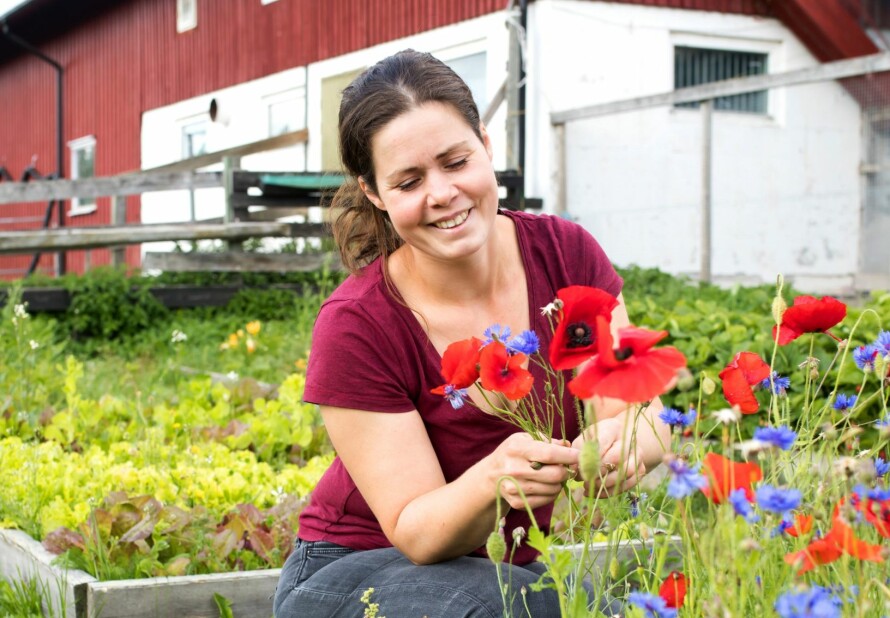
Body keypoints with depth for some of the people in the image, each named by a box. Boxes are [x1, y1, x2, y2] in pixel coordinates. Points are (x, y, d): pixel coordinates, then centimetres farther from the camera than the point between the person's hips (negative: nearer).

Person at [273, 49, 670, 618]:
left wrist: (623, 441, -37)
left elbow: (648, 422, -13)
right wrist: (494, 480, -42)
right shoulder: (356, 326, -21)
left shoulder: (566, 255, -10)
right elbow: (415, 533, -20)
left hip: (510, 570, 4)